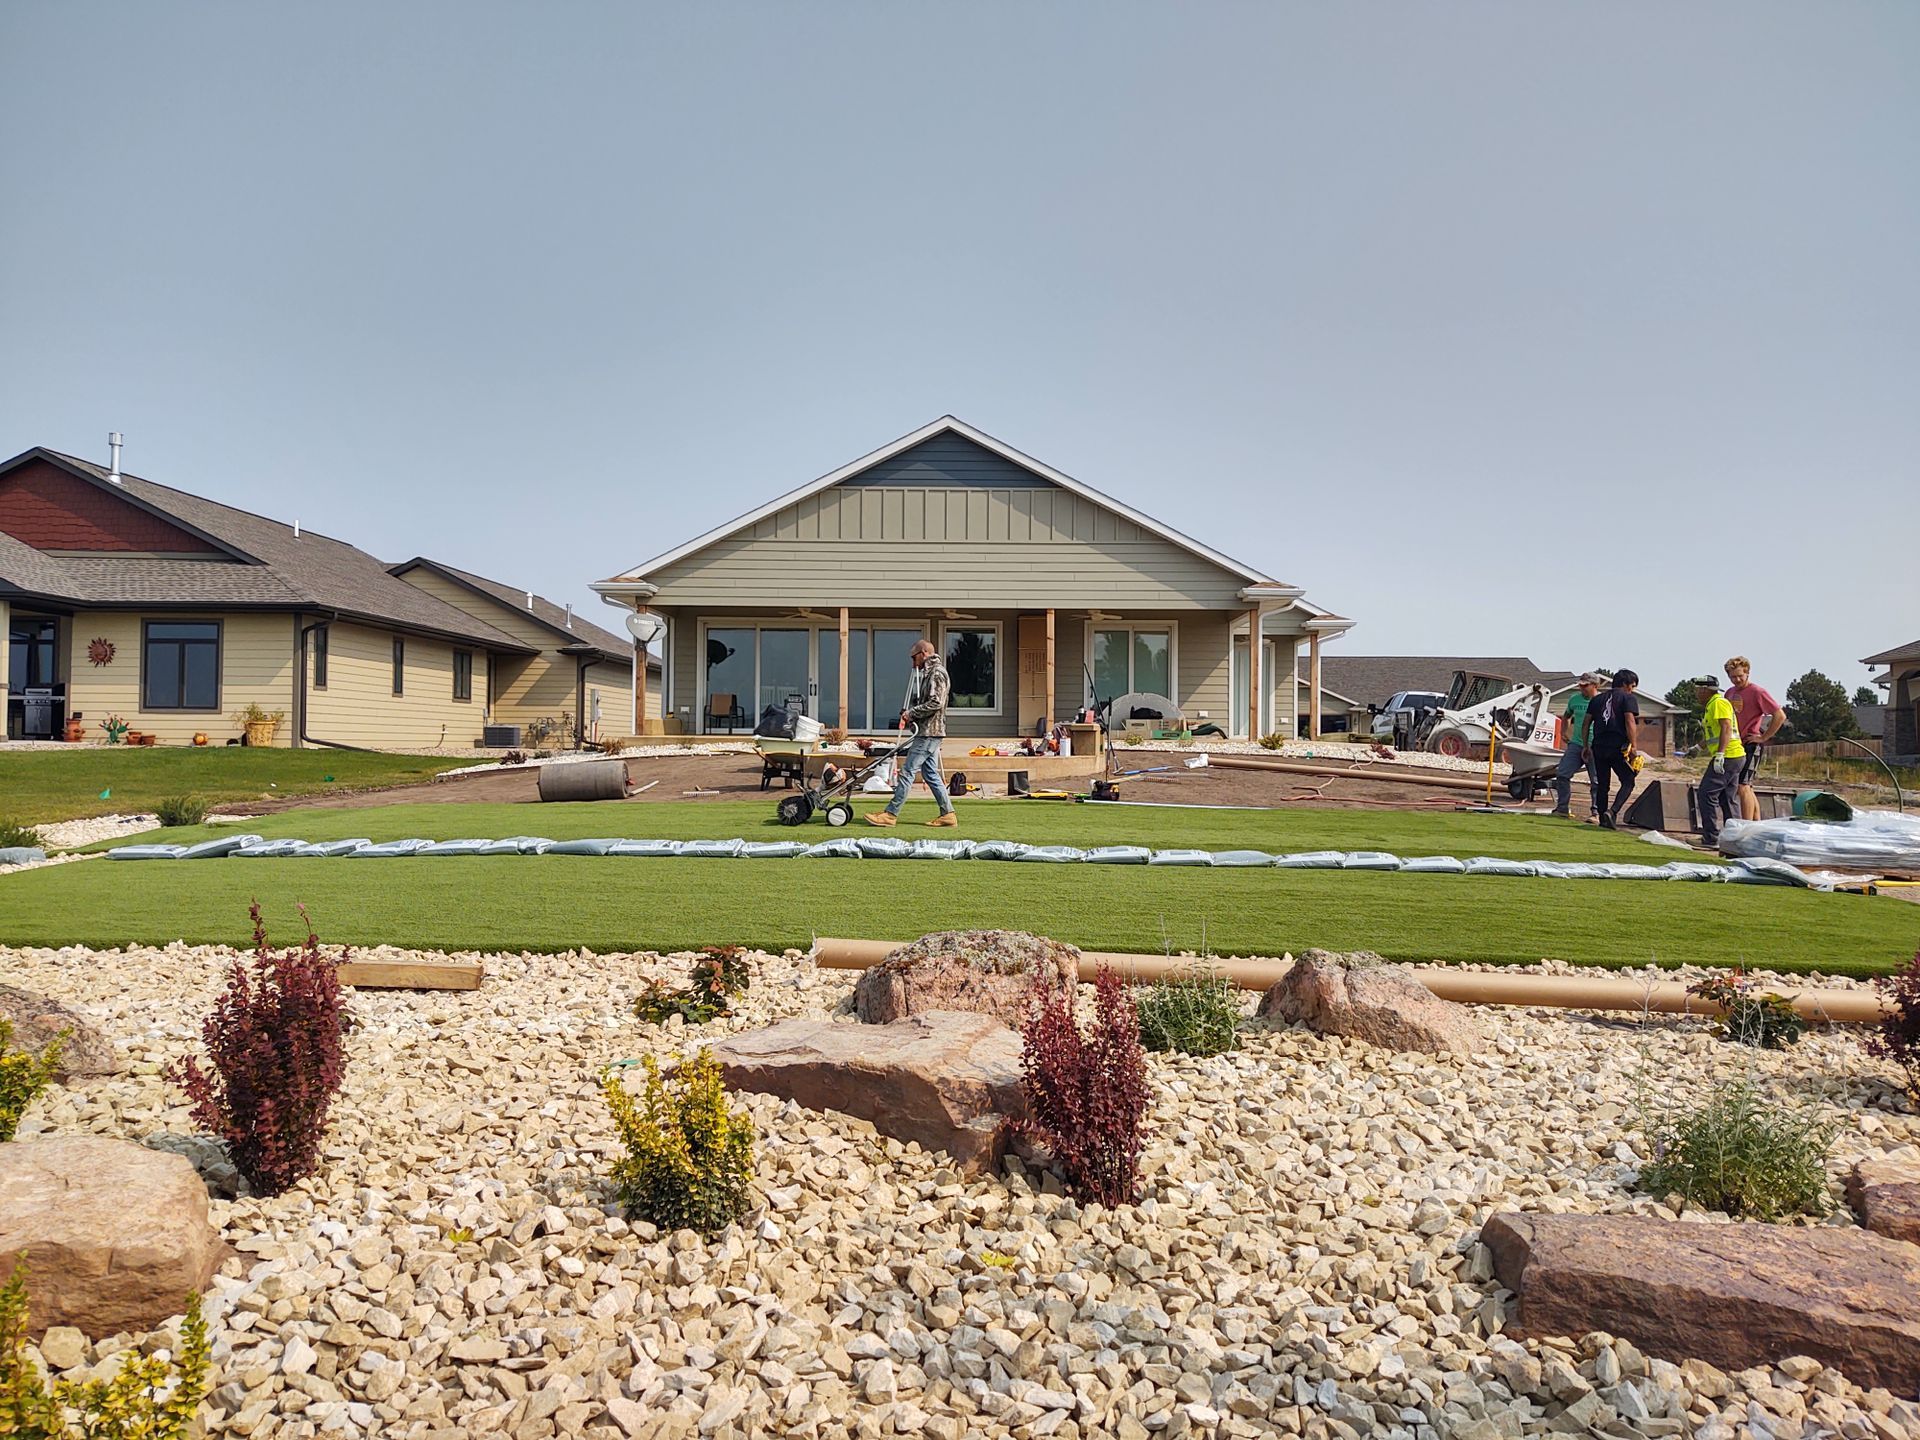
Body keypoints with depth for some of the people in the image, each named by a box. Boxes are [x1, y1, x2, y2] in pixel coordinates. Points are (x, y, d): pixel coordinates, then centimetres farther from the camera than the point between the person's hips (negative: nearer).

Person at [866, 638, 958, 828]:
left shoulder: (937, 672, -11)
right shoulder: (930, 673, 20)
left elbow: (936, 703, -22)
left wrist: (911, 713, -14)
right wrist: (909, 715, 8)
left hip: (929, 732, -10)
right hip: (929, 731, 10)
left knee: (908, 771, -9)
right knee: (930, 773, 10)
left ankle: (890, 814, -7)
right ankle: (947, 814, 12)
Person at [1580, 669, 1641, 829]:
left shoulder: (1598, 699, 19)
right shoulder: (1628, 698, 2)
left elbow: (1586, 725, 15)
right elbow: (1630, 723, -11)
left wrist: (1586, 746, 18)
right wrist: (1633, 747, -10)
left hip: (1598, 747, 5)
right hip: (1618, 747, -5)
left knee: (1602, 785, 12)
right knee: (1628, 782, 4)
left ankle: (1603, 820, 12)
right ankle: (1612, 811, -16)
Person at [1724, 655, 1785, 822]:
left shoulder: (1757, 692, -10)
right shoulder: (1730, 692, 12)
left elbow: (1780, 715, -15)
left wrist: (1763, 737, -14)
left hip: (1751, 744, -8)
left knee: (1743, 786, -14)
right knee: (1747, 788, 12)